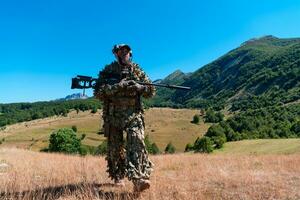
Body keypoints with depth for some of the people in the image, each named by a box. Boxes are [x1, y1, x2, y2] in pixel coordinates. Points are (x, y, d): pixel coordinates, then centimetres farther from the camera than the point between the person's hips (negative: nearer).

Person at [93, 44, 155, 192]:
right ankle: (118, 177, 28)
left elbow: (151, 91, 7)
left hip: (134, 114, 0)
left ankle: (139, 179, -25)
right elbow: (98, 93, -8)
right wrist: (118, 86, -19)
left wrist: (138, 87, -13)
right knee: (115, 149, 9)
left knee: (136, 142, -20)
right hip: (113, 116, 0)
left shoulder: (137, 70, 8)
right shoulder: (107, 71, 4)